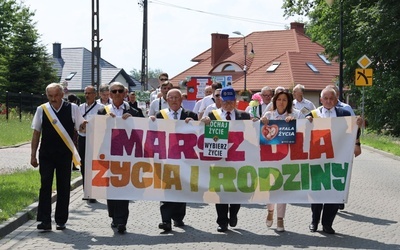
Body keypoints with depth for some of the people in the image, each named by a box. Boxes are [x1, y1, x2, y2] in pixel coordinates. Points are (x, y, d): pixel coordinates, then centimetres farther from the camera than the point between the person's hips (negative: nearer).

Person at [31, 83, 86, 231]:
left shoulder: (72, 109, -1)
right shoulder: (41, 110, 1)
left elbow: (80, 127, 3)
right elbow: (36, 133, 5)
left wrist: (85, 125, -21)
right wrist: (33, 155, 4)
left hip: (65, 154, 0)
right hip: (46, 154, 0)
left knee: (64, 188, 6)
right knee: (45, 186, -4)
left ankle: (61, 220, 16)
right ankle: (44, 220, -1)